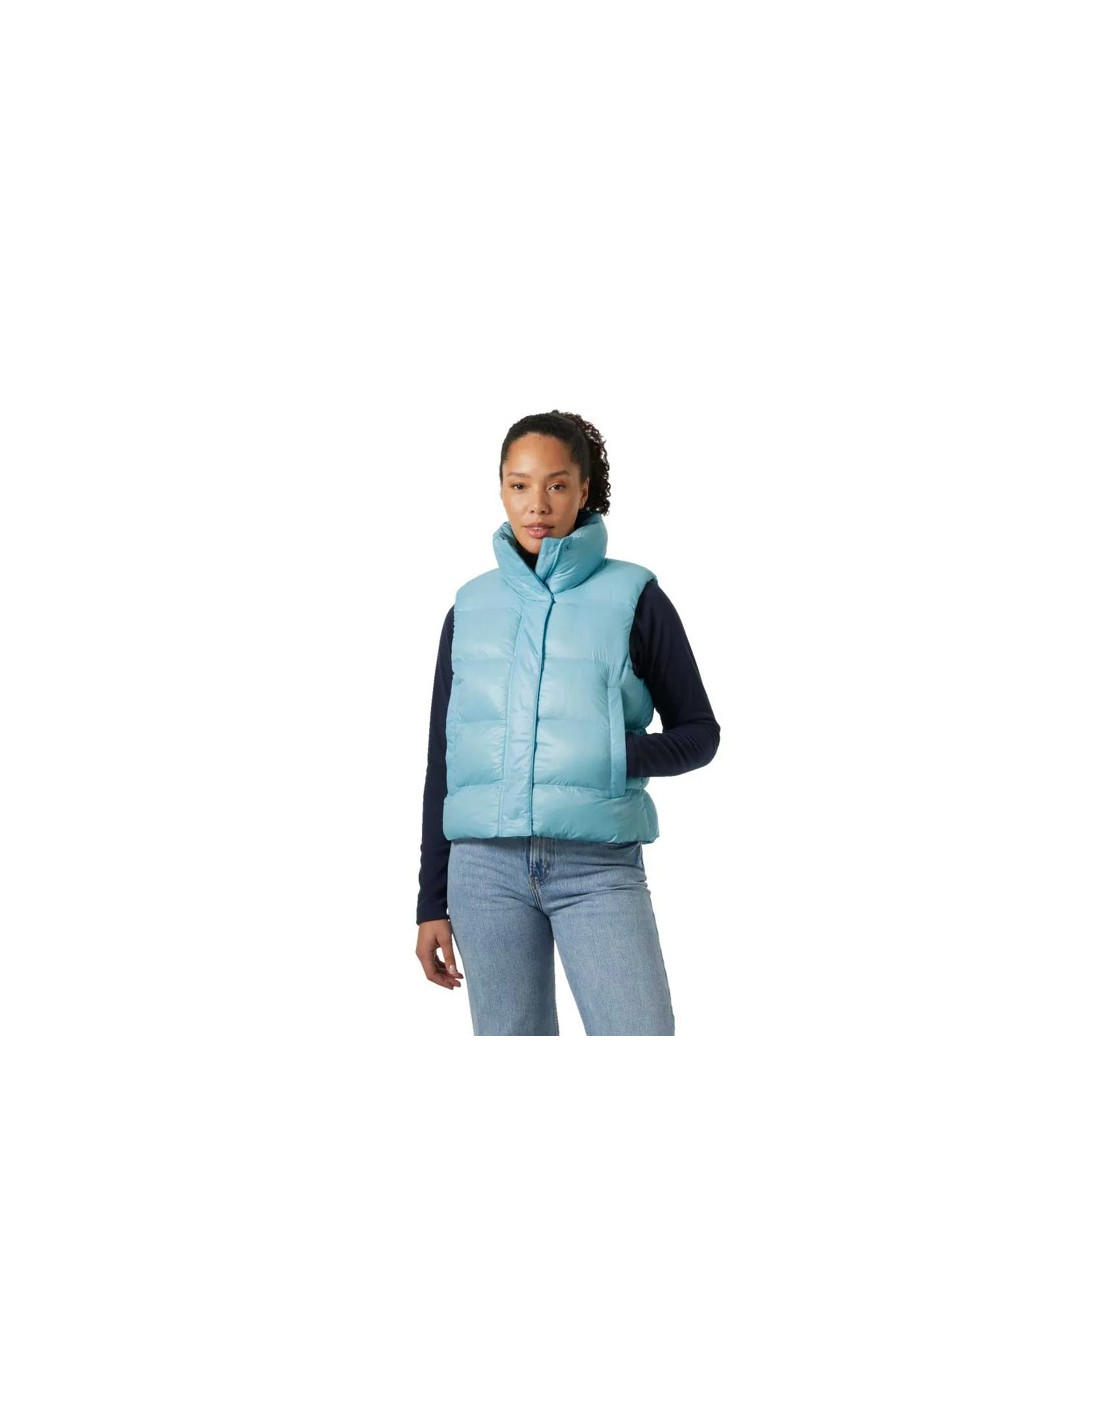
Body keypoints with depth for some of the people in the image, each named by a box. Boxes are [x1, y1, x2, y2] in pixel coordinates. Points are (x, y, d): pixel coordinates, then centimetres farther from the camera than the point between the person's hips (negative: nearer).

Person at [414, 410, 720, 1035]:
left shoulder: (633, 596, 4)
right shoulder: (471, 607, 13)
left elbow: (699, 732, 8)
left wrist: (622, 755, -13)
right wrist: (432, 903, 14)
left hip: (599, 866, -2)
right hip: (485, 866, 3)